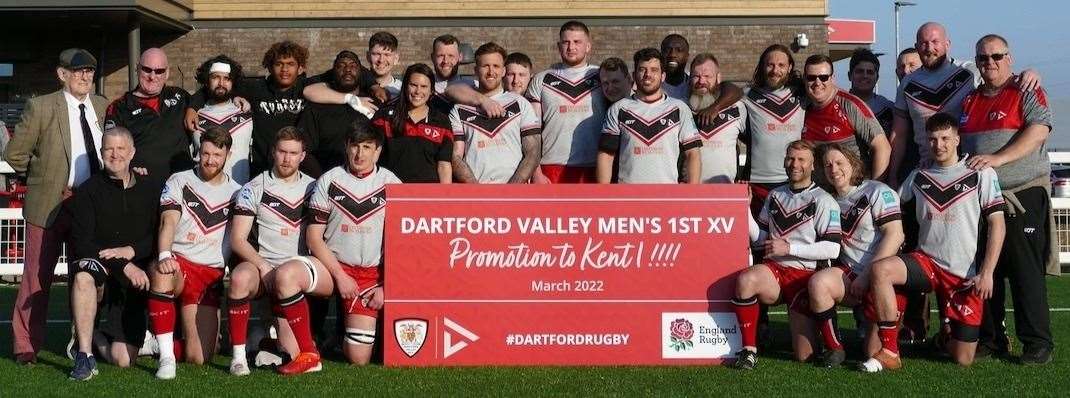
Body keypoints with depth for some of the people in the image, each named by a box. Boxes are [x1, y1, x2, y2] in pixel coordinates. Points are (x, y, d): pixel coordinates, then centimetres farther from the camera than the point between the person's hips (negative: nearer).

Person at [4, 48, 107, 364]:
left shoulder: (103, 107, 7)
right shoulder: (40, 107, -5)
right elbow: (15, 155, 0)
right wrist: (46, 178, 2)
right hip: (50, 204, -4)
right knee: (37, 276, 1)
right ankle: (25, 346, 12)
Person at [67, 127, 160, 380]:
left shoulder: (149, 191, 7)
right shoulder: (88, 191, -2)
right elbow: (80, 244, -11)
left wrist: (131, 250, -17)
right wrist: (123, 266, -22)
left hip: (133, 284, 2)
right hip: (97, 271, -2)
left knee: (123, 360, -8)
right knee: (84, 275, -40)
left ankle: (99, 339, 29)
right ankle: (84, 355, -30)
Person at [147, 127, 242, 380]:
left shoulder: (236, 193, 13)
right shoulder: (179, 182, 6)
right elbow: (168, 222, -9)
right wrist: (164, 256, -28)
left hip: (212, 274, 2)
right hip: (178, 262, -2)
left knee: (199, 358, -9)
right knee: (161, 275, -42)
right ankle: (166, 357, -30)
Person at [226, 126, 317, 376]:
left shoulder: (313, 188, 10)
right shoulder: (254, 189, 3)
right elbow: (237, 239, -3)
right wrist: (263, 266, -17)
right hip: (262, 265, -1)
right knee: (240, 276, -39)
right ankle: (238, 355, -25)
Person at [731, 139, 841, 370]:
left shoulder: (823, 201, -3)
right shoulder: (775, 196, 16)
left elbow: (832, 249, -10)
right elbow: (761, 238, 18)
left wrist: (789, 248, -13)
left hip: (805, 275, -3)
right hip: (773, 270, 4)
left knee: (803, 356, -8)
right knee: (746, 279, -35)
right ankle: (749, 350, -22)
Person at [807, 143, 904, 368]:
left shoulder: (877, 191, -2)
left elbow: (895, 235, -11)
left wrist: (867, 276, -16)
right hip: (849, 273, 5)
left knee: (875, 354, -12)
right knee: (818, 282, -31)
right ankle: (834, 349, -14)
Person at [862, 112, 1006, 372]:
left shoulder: (981, 174, 0)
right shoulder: (918, 177, 11)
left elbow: (997, 225, -4)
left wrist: (986, 273, -10)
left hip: (966, 275, -2)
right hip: (927, 262, 3)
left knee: (963, 359, -5)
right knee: (880, 270, -30)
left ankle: (949, 334, 34)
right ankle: (889, 353, -23)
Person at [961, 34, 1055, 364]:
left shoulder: (1027, 93, 0)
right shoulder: (969, 101, 18)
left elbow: (1039, 130, -15)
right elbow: (957, 143, 24)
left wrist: (997, 158, -22)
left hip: (1022, 197, -6)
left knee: (1026, 272, -6)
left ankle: (1038, 343, 1)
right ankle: (990, 340, 16)